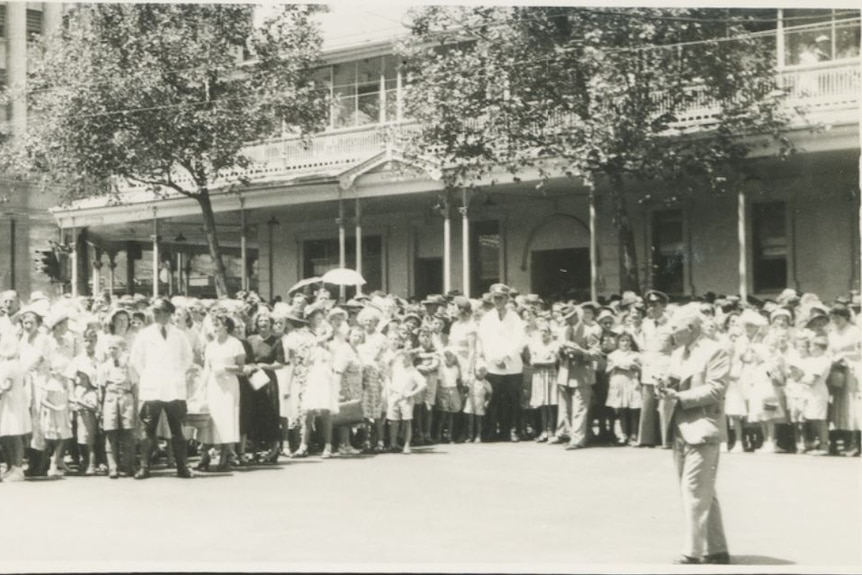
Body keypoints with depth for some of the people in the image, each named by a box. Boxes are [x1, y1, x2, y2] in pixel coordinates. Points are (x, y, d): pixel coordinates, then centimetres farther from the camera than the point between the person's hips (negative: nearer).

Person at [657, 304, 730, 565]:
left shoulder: (715, 352, -8)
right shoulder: (677, 354, 18)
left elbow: (715, 389, -16)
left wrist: (680, 397, -21)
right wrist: (666, 389, -1)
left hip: (702, 429, -9)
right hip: (680, 430, 9)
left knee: (695, 492, -10)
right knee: (704, 494, 13)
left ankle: (693, 553, -6)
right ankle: (716, 550, 20)